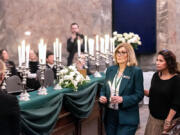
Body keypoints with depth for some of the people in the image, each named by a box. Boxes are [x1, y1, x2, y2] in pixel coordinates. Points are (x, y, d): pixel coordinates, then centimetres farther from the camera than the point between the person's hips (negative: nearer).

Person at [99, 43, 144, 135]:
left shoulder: (136, 71, -7)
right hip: (110, 115, 5)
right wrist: (102, 96, -5)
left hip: (127, 118, -5)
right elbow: (104, 89, 17)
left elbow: (139, 94, -9)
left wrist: (123, 99, -22)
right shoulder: (110, 70, 9)